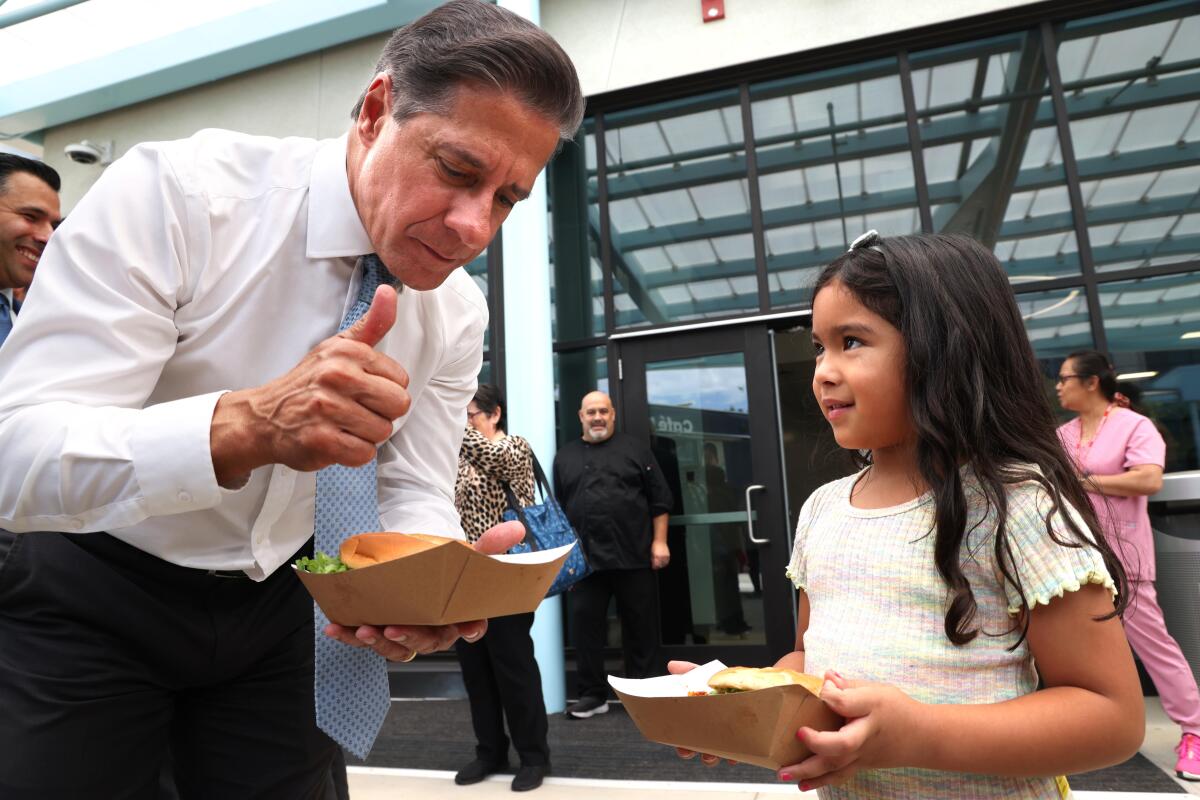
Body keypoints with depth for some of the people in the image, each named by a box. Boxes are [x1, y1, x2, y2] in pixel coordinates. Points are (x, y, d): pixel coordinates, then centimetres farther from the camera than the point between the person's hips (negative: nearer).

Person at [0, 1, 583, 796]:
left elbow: (412, 494, -8)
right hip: (96, 594, -3)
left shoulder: (458, 313, -10)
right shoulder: (175, 191, -24)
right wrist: (249, 425, -47)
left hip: (277, 611, 4)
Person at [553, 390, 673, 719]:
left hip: (634, 555, -1)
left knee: (640, 625, 6)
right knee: (586, 624, 3)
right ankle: (592, 694, 16)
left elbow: (659, 499, 3)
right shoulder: (565, 457, 11)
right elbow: (557, 509, 11)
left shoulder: (635, 450, 6)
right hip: (586, 557, 2)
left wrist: (659, 541, -4)